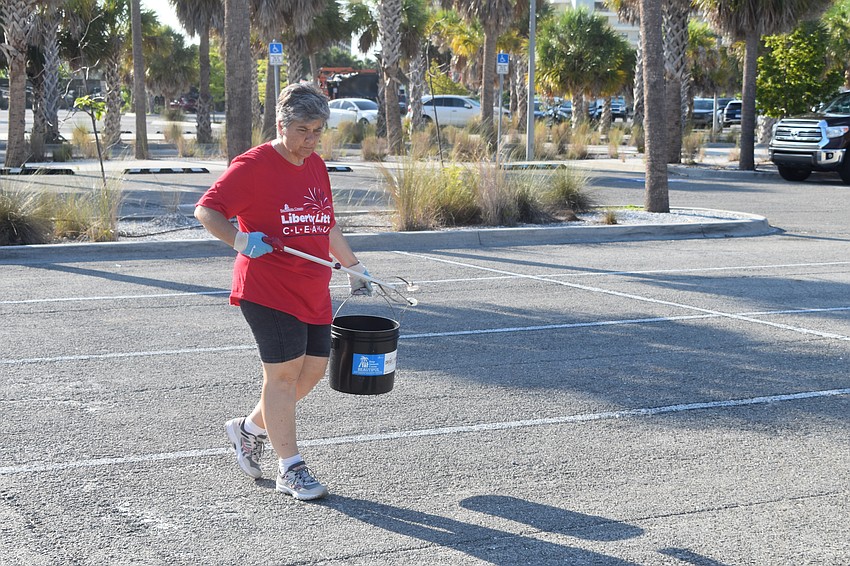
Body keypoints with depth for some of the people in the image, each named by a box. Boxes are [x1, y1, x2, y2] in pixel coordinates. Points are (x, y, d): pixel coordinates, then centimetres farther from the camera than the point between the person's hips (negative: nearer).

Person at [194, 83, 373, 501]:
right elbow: (206, 210, -14)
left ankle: (249, 428, 30)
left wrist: (354, 267, 30)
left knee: (313, 369, 9)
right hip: (266, 289, -8)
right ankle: (290, 468, 5)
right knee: (284, 372, -5)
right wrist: (239, 240, -29)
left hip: (313, 292, 8)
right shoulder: (254, 165, -10)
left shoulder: (317, 167, 14)